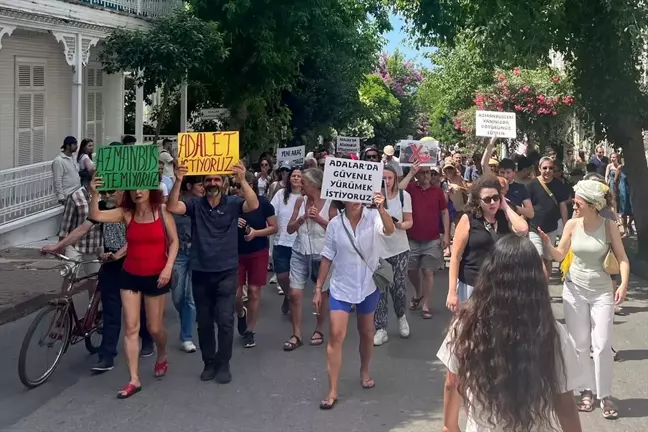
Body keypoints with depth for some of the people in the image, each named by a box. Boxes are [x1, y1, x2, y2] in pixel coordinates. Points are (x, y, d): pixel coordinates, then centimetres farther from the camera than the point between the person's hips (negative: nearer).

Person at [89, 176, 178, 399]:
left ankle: (162, 357, 41)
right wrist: (95, 194, -31)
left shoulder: (163, 212, -7)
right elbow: (96, 216, -15)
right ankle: (134, 380, 4)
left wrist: (168, 267, -15)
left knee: (154, 327, 8)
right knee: (131, 328, -1)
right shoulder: (126, 213, -3)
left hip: (156, 276, -2)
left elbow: (174, 241, -4)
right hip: (130, 276, 2)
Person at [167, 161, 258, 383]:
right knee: (204, 321, 11)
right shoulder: (195, 204, 0)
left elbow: (254, 205, -21)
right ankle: (209, 363, 25)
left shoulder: (233, 203, -4)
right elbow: (172, 207, -16)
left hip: (226, 273, -2)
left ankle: (223, 364, 12)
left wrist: (242, 180, -36)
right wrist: (178, 181, -31)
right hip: (200, 273, 2)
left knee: (225, 320, -4)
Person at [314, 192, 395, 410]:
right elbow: (327, 258, 1)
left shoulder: (373, 217, -9)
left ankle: (364, 372, 43)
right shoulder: (335, 223, -6)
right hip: (341, 287, 0)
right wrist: (318, 289, 1)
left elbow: (389, 230, -31)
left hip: (367, 286, 0)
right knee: (336, 336, -9)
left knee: (366, 333, 17)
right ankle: (332, 391, -4)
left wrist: (381, 209, -49)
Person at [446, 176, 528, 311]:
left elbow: (522, 229, -16)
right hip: (472, 286, -3)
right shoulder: (468, 219, -5)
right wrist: (452, 292, -11)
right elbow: (455, 256, -6)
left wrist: (506, 207, -5)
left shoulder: (505, 218, 5)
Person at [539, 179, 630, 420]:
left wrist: (624, 285, -22)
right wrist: (547, 245, -20)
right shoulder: (572, 224, -7)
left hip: (601, 291, -2)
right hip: (574, 289, 2)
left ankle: (605, 396, 8)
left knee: (602, 344, -5)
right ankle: (587, 391, 21)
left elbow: (622, 259, -8)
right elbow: (560, 255, 0)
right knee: (580, 344, 7)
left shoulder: (609, 227, -11)